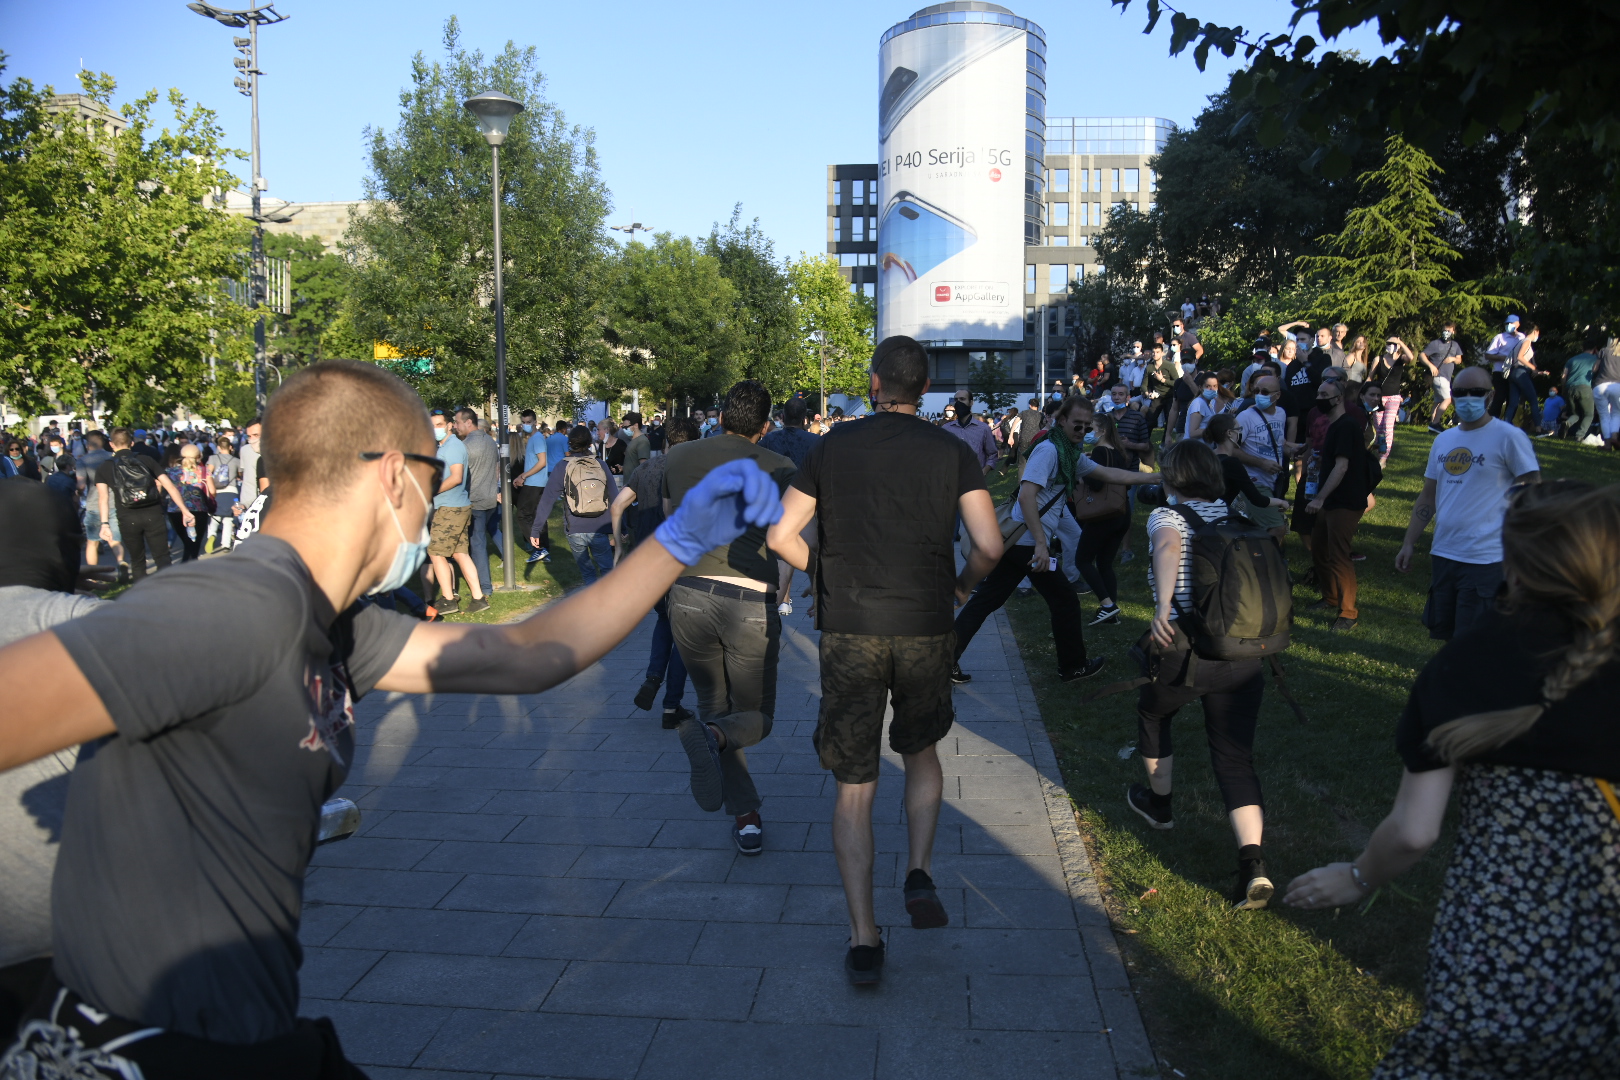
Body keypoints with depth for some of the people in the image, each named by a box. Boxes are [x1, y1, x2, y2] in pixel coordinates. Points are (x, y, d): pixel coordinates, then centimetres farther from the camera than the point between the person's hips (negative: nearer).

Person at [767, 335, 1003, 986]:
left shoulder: (833, 447, 2)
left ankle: (863, 939, 6)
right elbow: (989, 545, -7)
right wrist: (962, 584, 14)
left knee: (854, 786, 6)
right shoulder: (952, 453, 0)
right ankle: (919, 874, 9)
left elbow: (780, 535, 2)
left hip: (849, 631, 0)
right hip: (924, 630, 1)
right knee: (921, 753, 26)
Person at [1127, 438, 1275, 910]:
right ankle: (1253, 862, -10)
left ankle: (1159, 802, 47)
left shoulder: (1166, 517, -3)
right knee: (1235, 756, 7)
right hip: (1243, 654, 4)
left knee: (1152, 714, 28)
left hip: (1183, 652, -4)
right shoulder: (1237, 516, 12)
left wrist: (1163, 607, -38)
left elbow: (1169, 547, -25)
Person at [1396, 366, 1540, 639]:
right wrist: (1408, 544, 12)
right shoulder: (1443, 441, 11)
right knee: (1444, 632, 16)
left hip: (1486, 559, -6)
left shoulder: (1508, 437, -9)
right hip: (1443, 554, 7)